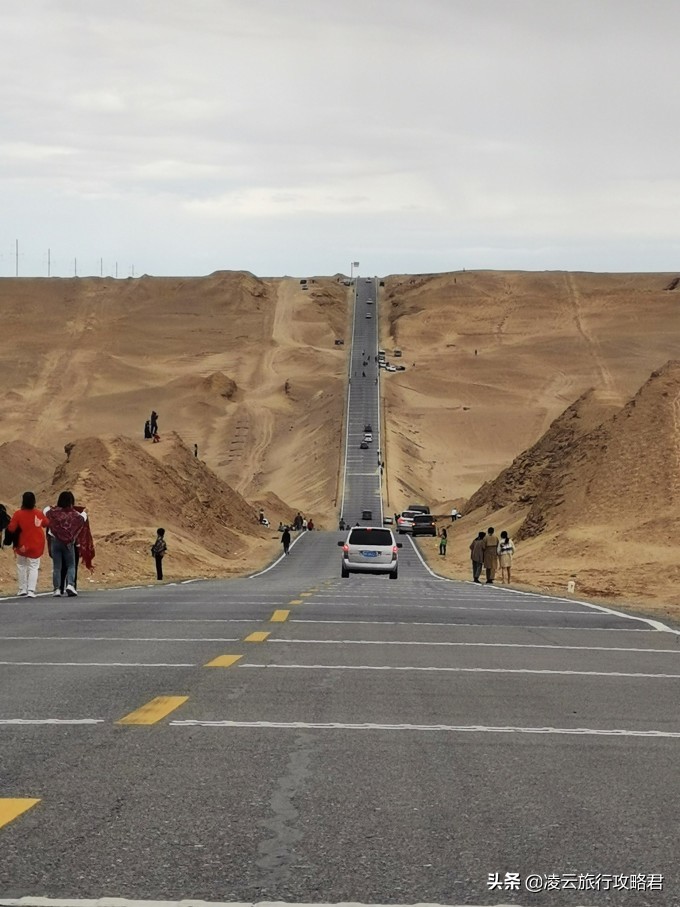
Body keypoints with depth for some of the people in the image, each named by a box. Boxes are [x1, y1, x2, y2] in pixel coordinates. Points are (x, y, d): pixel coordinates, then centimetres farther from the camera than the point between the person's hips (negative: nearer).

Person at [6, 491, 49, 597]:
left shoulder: (18, 514, -15)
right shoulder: (39, 513, -6)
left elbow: (11, 528, -15)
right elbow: (46, 523, 11)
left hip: (22, 546, -1)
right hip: (37, 546, 1)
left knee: (21, 565, 20)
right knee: (33, 567, 7)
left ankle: (22, 589, 17)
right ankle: (31, 590, -7)